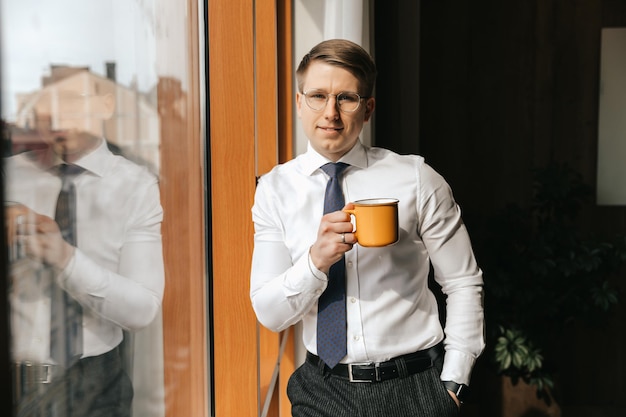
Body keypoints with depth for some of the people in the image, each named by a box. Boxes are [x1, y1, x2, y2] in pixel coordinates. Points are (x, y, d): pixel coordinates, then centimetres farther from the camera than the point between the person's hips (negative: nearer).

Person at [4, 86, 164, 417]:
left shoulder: (136, 186, -9)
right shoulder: (11, 174, -2)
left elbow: (142, 310, -16)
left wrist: (67, 257, -29)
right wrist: (7, 233, -19)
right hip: (13, 380, 2)